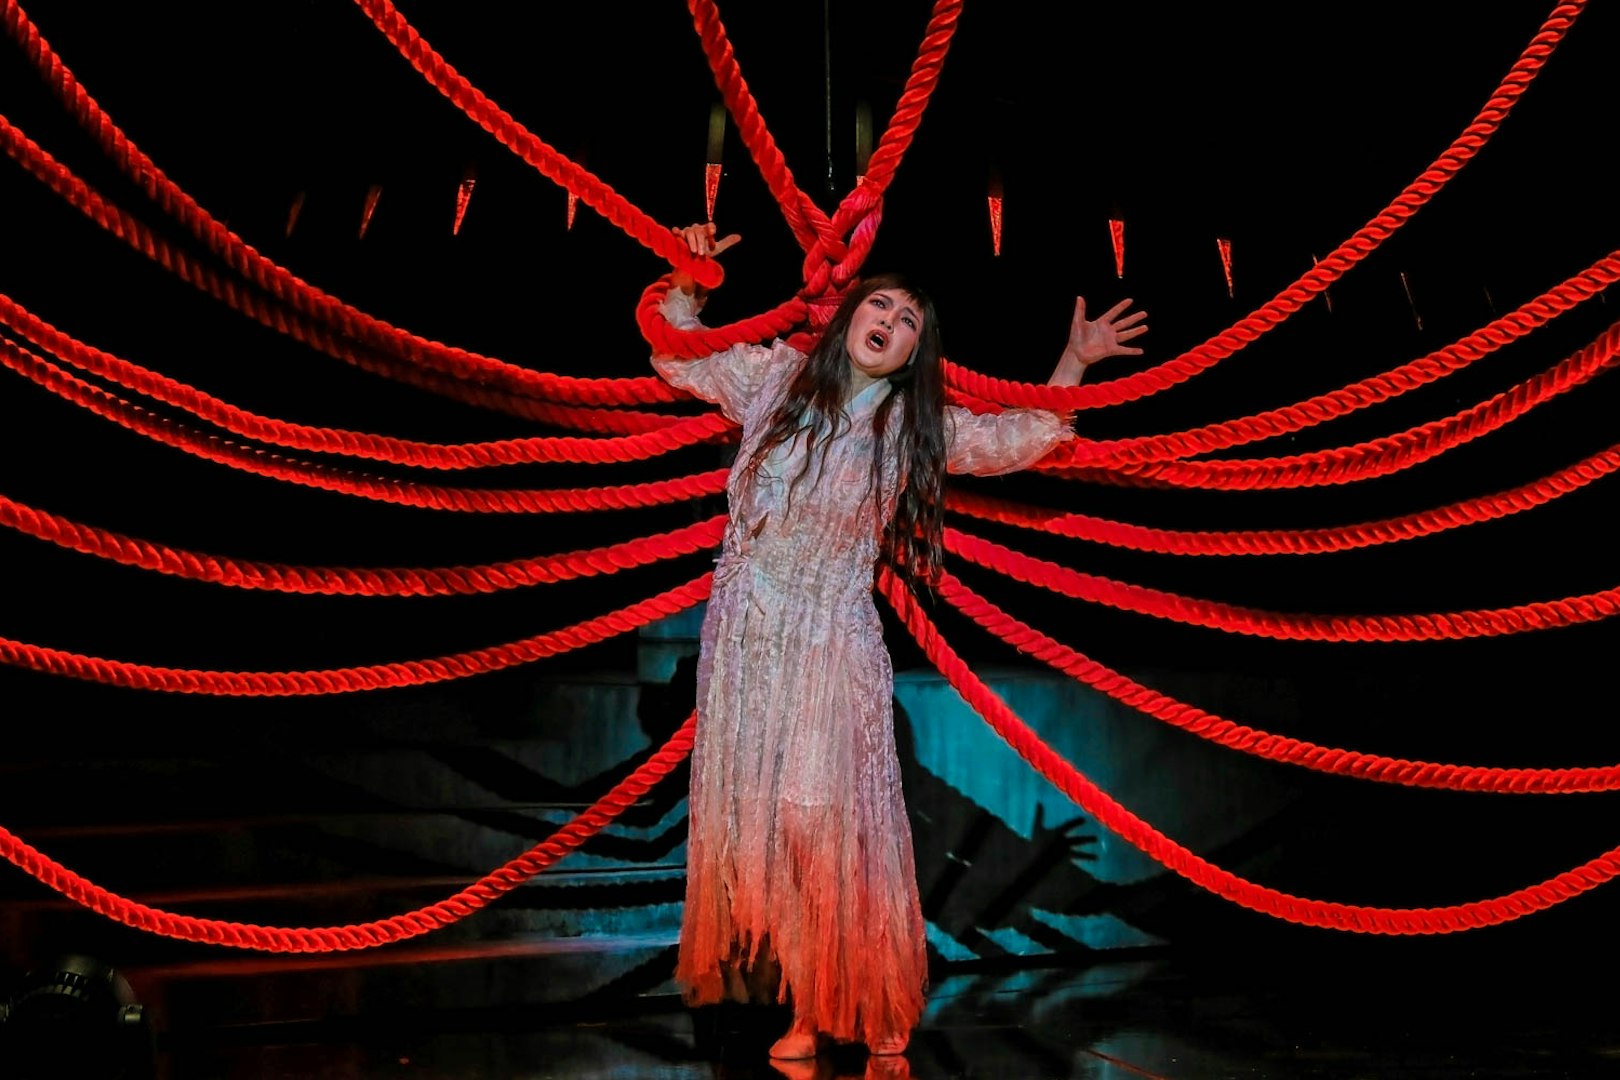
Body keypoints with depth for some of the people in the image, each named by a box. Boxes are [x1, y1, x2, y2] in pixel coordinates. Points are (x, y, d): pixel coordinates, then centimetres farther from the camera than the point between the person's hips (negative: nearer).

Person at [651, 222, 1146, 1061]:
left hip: (832, 643, -1)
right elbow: (675, 358, 18)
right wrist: (686, 277, 6)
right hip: (743, 629, 2)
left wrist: (1074, 361, 7)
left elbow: (1024, 438, 14)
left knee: (828, 816, -3)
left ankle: (865, 1010, 13)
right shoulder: (774, 374, 6)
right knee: (743, 807, 5)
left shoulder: (917, 425, 5)